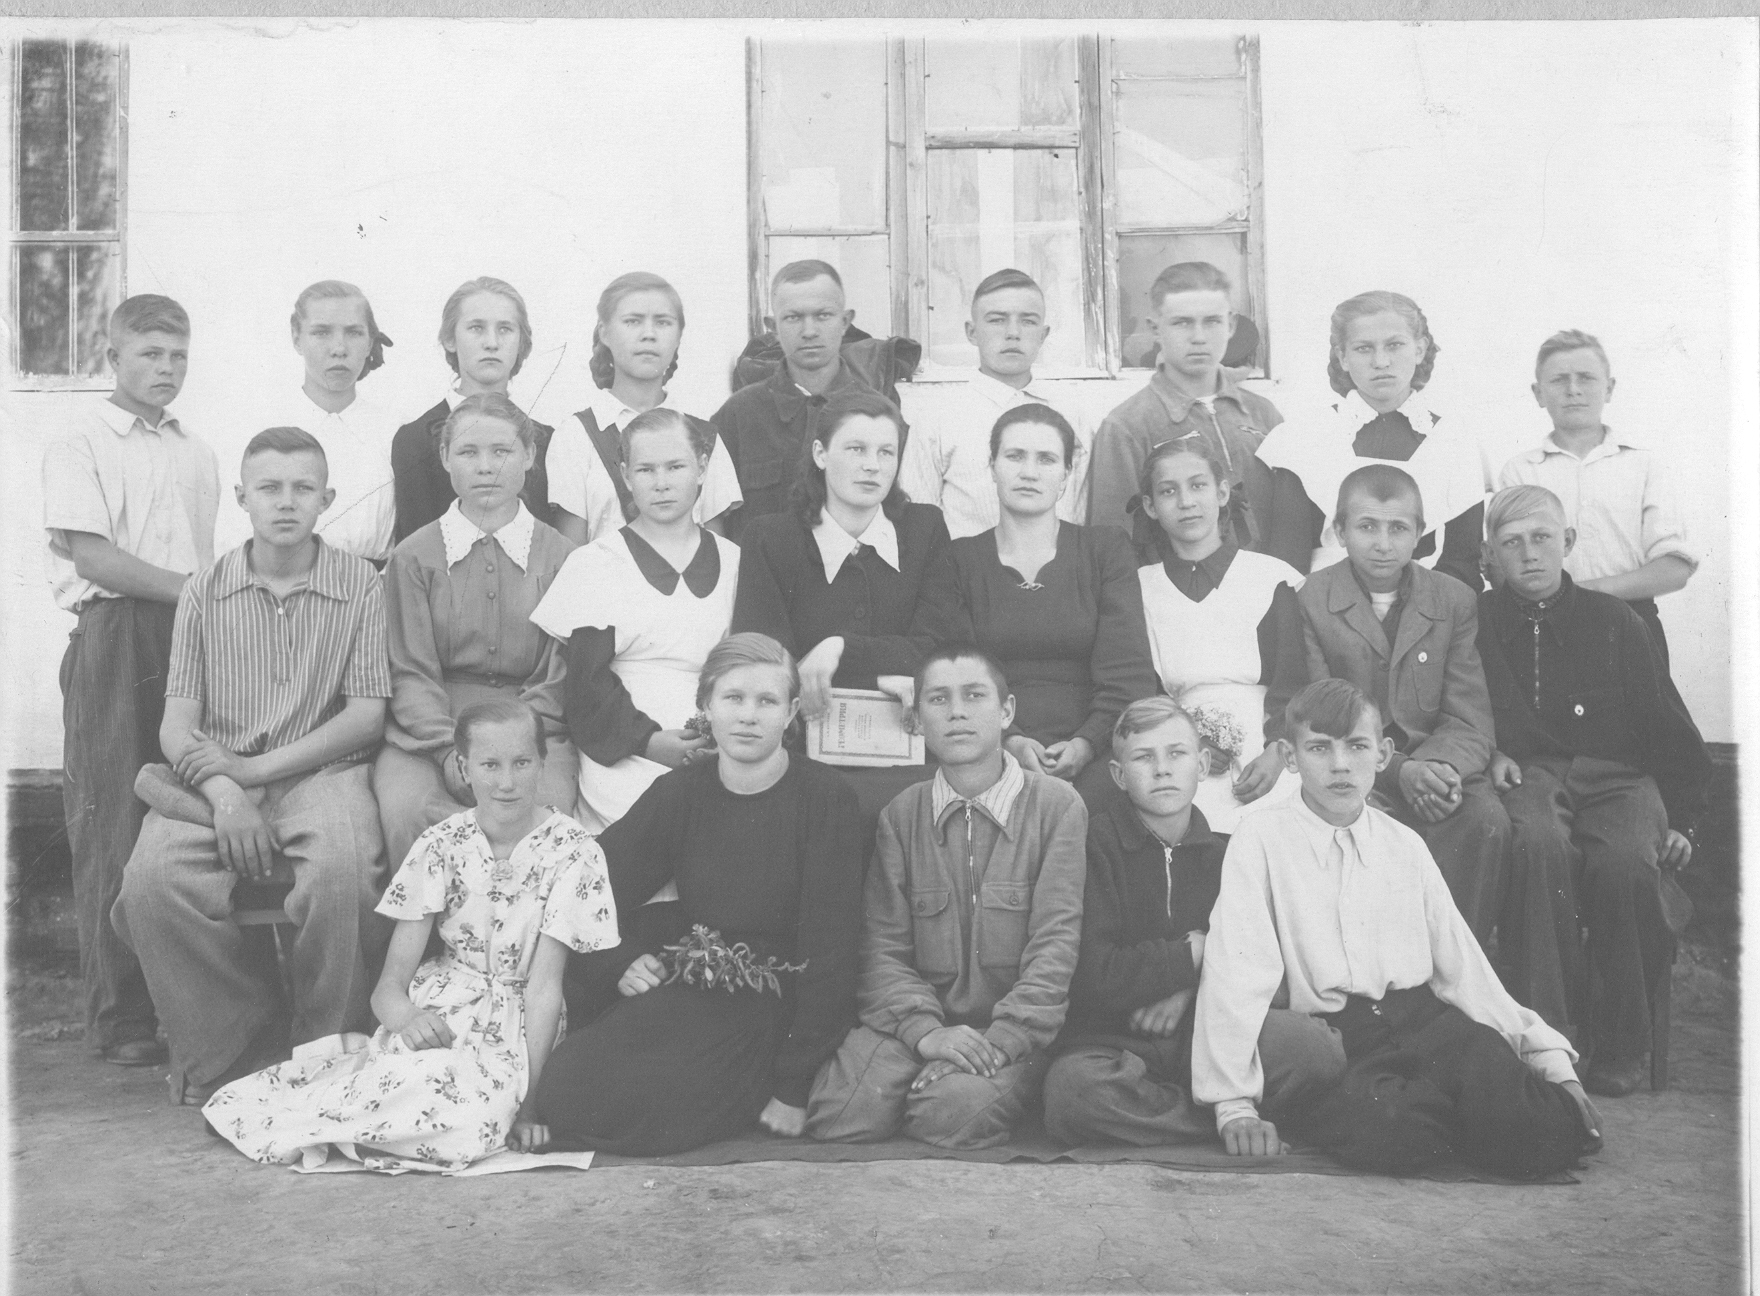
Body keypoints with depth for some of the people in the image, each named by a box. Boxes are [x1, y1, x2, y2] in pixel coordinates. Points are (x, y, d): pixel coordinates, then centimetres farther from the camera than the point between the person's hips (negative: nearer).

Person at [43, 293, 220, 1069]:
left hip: (189, 640, 5)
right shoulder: (79, 444, 0)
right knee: (113, 830, -3)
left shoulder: (196, 453, 18)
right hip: (112, 641, -5)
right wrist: (191, 589, -14)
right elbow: (90, 552, -10)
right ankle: (119, 1016, 3)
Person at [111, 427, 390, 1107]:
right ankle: (235, 1052, -7)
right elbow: (177, 723, 6)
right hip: (217, 778, 2)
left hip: (322, 772, -2)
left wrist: (255, 769, -9)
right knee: (153, 878, -28)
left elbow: (366, 716, -1)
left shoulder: (358, 582, 6)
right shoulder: (204, 591, 12)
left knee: (342, 868, -35)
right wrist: (222, 787, -16)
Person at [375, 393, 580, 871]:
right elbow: (412, 673, 2)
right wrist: (453, 754, -14)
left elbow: (558, 678, 3)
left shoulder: (560, 557, 9)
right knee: (406, 809, -30)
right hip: (429, 731, 0)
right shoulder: (413, 557, 9)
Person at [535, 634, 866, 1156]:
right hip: (681, 993, 5)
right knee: (561, 1091, -18)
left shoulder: (825, 798, -8)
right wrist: (622, 961, -6)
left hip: (776, 1009, -5)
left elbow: (829, 948, -12)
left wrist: (794, 1087, -15)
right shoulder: (678, 793, 6)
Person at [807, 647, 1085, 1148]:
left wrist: (1001, 1041, -20)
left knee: (956, 1110, -33)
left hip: (1014, 1027, -2)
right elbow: (883, 945, 1)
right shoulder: (900, 814, 8)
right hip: (915, 1022, 2)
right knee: (838, 1115, -25)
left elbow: (1056, 942, -8)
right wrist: (925, 1030, -17)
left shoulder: (1056, 805, -1)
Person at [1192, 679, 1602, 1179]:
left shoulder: (1405, 846, 14)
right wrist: (1235, 1106, -12)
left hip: (1422, 1025, 3)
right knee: (1383, 1127, -35)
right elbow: (1236, 970, -6)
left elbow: (1460, 961, 15)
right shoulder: (1263, 838, 0)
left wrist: (1549, 1056, 7)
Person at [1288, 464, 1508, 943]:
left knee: (1487, 822, -28)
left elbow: (1469, 723, 3)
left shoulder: (1455, 602, 8)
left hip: (1435, 765, 2)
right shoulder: (1309, 601, 0)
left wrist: (1438, 767, -22)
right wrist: (1398, 771, -21)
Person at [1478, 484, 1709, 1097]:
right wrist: (1489, 753, -9)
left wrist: (1681, 817, 7)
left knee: (1626, 861, -32)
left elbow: (1667, 726, 16)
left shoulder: (1612, 619, 16)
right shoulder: (1477, 622, 13)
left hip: (1615, 772, 1)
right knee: (1538, 843, -37)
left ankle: (1619, 1046, -16)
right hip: (1526, 772, -1)